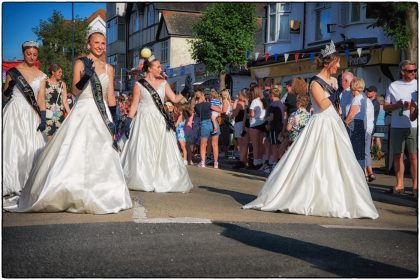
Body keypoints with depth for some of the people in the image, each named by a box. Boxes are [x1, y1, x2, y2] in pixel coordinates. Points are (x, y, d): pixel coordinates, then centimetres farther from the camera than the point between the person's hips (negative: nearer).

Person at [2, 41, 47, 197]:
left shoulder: (41, 76, 8)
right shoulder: (13, 72, 1)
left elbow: (40, 98, 7)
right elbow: (5, 95, 5)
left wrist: (43, 119, -1)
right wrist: (10, 86, -16)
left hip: (32, 115, 3)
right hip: (15, 113, -3)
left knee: (32, 148, 1)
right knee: (13, 147, -3)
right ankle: (10, 184, 2)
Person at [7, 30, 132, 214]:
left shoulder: (109, 68, 13)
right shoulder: (80, 63, 3)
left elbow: (111, 97, 12)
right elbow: (75, 90, -7)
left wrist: (113, 121, 7)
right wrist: (86, 75, -23)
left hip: (102, 115, 4)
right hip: (83, 112, -4)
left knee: (101, 156, 3)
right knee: (77, 152, -9)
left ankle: (100, 195, 10)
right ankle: (75, 195, -5)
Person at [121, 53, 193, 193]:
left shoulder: (163, 83, 10)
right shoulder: (139, 85, 1)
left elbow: (174, 99, 3)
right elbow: (134, 105, 1)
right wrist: (129, 121, -4)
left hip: (160, 122, 3)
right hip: (144, 121, -3)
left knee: (162, 151, 2)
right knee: (142, 151, -3)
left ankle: (161, 180, 8)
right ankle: (143, 181, 4)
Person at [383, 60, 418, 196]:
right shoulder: (393, 86, 7)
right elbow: (386, 107, 8)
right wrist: (398, 105, -9)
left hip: (414, 126, -2)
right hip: (397, 127, 2)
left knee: (413, 156, -5)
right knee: (398, 155, 6)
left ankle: (415, 185, 1)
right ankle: (399, 184, 15)